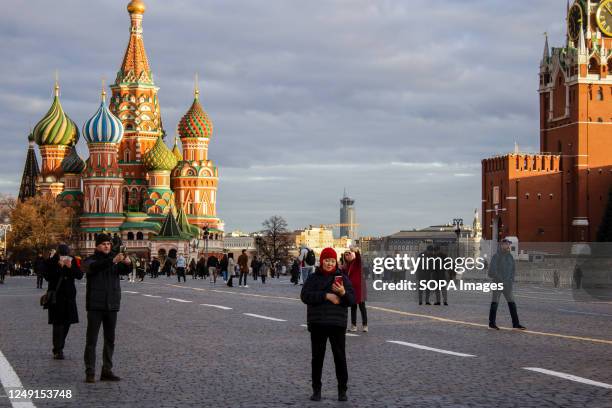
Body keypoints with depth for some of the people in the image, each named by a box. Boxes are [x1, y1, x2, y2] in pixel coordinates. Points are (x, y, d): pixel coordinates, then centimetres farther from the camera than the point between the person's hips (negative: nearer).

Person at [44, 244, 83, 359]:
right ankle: (57, 350, -10)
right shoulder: (50, 262, -5)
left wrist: (71, 267, -20)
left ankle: (59, 348, 20)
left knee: (67, 322, 7)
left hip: (69, 295, 4)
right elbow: (47, 276, -16)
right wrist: (58, 266, -23)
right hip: (56, 296, -4)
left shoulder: (73, 261, 3)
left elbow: (80, 275, -6)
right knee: (58, 323, -11)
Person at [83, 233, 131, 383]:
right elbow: (93, 267, -24)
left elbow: (124, 271, -8)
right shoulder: (91, 260, -1)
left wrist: (127, 263, -32)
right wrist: (112, 260, -39)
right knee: (91, 340, -4)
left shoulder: (115, 261, 10)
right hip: (95, 305, -4)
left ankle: (107, 371, 15)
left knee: (110, 340, 8)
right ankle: (90, 372, -3)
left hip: (112, 305, 4)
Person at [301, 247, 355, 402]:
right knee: (317, 357, 6)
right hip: (317, 324, 1)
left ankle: (342, 390, 10)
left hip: (337, 324, 0)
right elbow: (305, 295, -11)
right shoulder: (313, 278, 4)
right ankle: (316, 390, 15)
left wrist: (343, 293, -24)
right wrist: (326, 295, -20)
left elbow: (352, 301, -2)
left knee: (340, 357, 0)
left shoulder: (342, 278, 3)